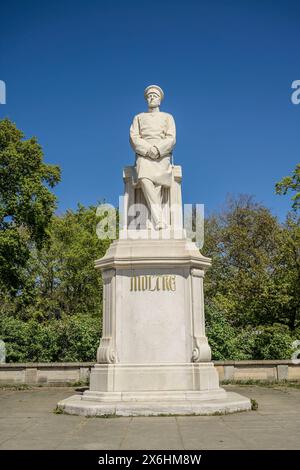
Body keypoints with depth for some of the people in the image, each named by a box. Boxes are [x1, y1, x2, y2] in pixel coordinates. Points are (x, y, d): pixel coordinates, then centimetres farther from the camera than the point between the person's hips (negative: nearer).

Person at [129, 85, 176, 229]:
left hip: (162, 155, 0)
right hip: (143, 155, 0)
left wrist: (157, 150, -13)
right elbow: (134, 138, 9)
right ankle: (159, 219, -43)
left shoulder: (168, 117, 24)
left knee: (156, 181, -33)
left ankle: (155, 221, -40)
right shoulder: (139, 117, 26)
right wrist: (148, 150, -11)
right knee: (144, 179, -34)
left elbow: (171, 139, 7)